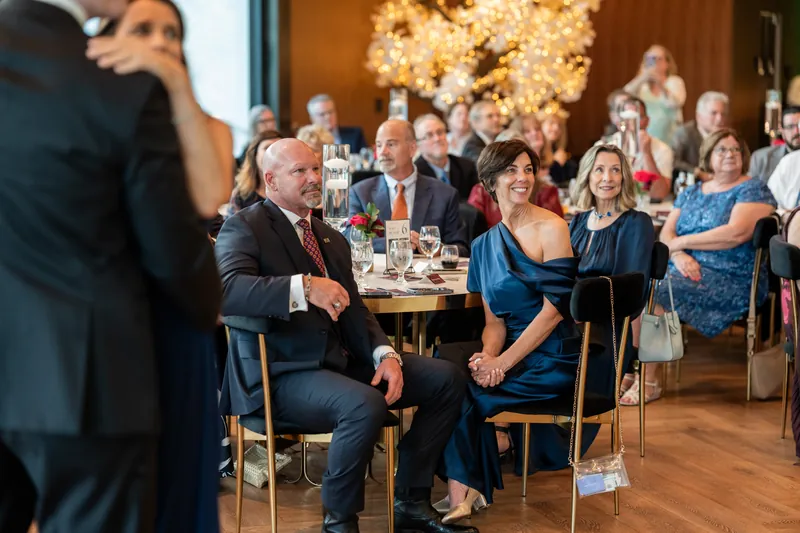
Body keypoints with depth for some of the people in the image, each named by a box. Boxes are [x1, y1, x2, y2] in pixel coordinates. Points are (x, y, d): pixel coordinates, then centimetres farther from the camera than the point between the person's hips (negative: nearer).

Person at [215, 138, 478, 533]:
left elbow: (354, 311, 17)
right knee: (366, 406, -34)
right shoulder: (244, 228, -5)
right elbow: (226, 290, -25)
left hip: (343, 360, 8)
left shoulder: (332, 239, 20)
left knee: (446, 378, -2)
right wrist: (304, 287, -36)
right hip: (283, 372, -8)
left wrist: (385, 355, -3)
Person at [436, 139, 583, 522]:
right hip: (511, 349, 6)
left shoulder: (551, 229, -7)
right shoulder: (485, 245, 11)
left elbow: (554, 309, -14)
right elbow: (494, 319, 9)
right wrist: (487, 354, -14)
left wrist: (503, 362, -20)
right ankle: (462, 489, -15)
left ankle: (462, 491, -10)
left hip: (553, 358, -5)